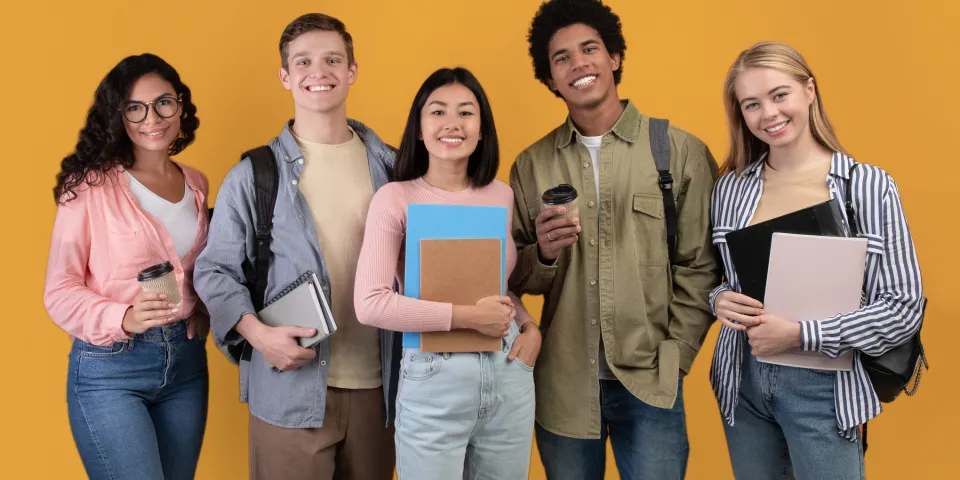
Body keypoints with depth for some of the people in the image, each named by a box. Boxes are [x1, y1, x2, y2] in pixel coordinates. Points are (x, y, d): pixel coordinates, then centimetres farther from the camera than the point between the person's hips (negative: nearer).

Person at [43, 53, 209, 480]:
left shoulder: (196, 185, 8)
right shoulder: (91, 185, -8)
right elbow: (60, 291, -8)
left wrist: (205, 311, 2)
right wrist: (124, 319, -25)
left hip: (187, 362, 5)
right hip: (109, 368, -5)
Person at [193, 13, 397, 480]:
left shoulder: (391, 166, 6)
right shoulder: (253, 175, -1)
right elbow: (214, 270, 1)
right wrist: (258, 333, -15)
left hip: (377, 387, 3)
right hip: (290, 388, -2)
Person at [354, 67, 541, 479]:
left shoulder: (503, 196, 5)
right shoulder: (396, 199, -9)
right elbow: (370, 304, -18)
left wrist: (530, 326, -1)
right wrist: (468, 316, -18)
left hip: (509, 374, 5)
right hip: (434, 378, -4)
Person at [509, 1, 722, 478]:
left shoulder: (681, 151, -4)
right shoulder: (531, 165, 3)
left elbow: (700, 268, -2)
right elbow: (515, 277, 8)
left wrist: (671, 363, -7)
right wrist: (542, 255, -13)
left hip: (648, 384, -2)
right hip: (562, 386, 2)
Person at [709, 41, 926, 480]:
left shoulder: (869, 186, -9)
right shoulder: (731, 187, 0)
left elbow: (903, 307, -10)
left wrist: (800, 334, -19)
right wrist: (720, 299, -12)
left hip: (823, 386, -3)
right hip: (742, 381, 3)